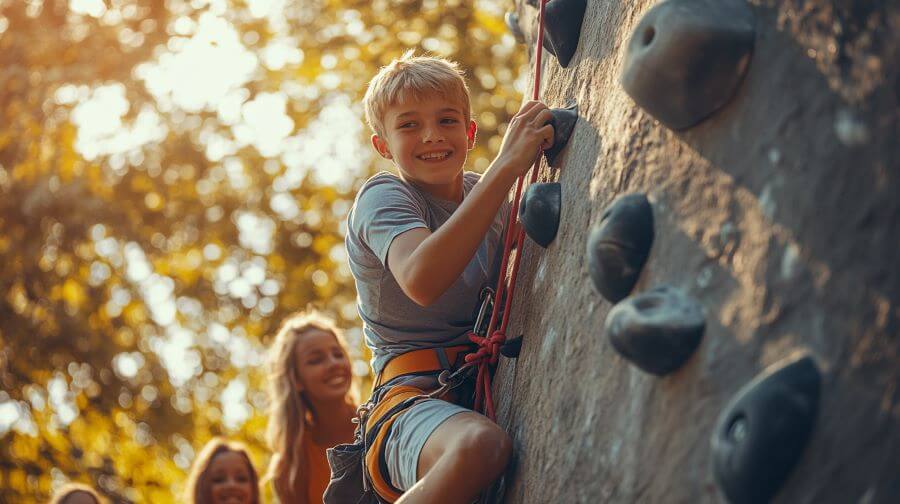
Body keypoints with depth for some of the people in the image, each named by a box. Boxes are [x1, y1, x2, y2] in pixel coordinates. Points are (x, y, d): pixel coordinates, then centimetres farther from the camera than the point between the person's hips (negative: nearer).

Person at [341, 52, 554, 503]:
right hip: (415, 396, -6)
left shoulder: (483, 195, 17)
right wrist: (507, 165, -28)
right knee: (480, 444, -40)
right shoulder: (382, 197, -4)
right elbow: (421, 281, -26)